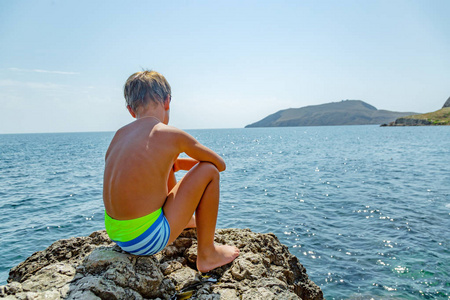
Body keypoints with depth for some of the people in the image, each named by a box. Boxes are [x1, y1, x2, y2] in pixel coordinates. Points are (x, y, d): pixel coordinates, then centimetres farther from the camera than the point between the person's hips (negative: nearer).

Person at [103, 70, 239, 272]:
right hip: (146, 239, -7)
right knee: (209, 171, -1)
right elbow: (220, 164, 0)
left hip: (114, 231, 8)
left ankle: (187, 220, 48)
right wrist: (192, 163, 18)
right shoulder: (172, 135, -13)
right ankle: (207, 254, 11)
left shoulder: (120, 134, 5)